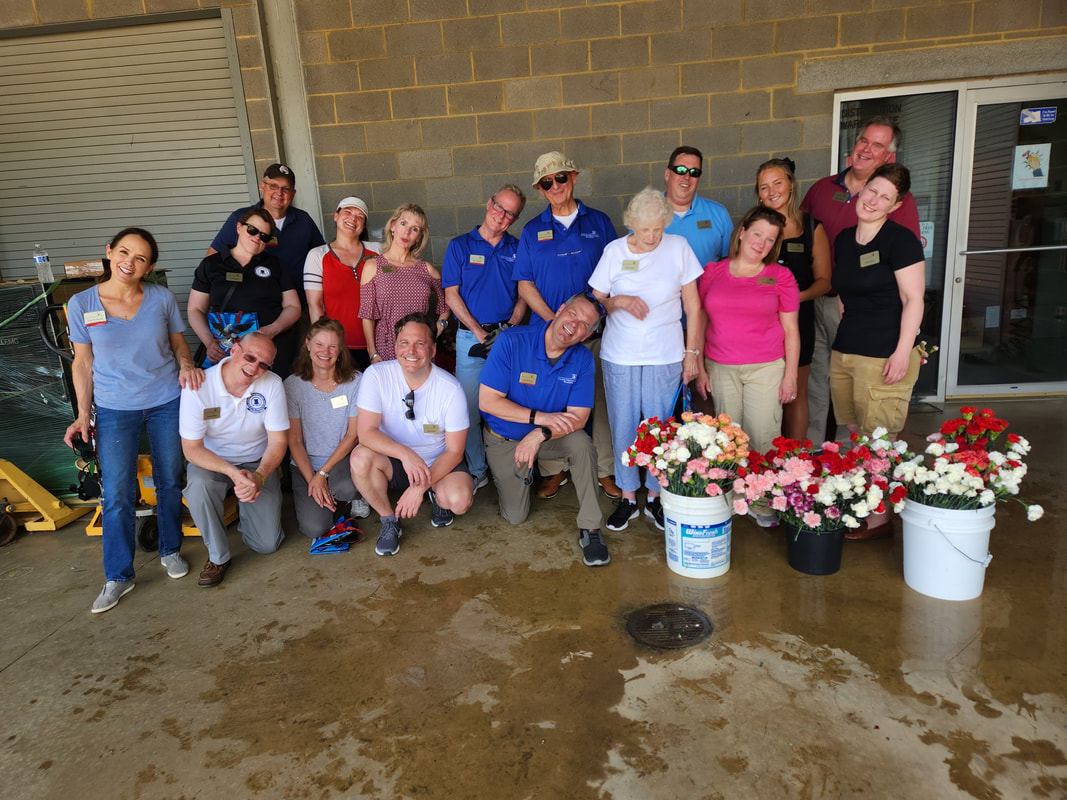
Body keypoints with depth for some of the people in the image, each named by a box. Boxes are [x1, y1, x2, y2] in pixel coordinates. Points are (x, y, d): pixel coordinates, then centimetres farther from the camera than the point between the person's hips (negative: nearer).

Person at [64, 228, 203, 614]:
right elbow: (83, 363, 3)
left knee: (169, 481, 11)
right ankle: (118, 576, 14)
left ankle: (170, 551, 32)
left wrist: (186, 364, -16)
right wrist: (82, 415, -1)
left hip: (167, 401, 1)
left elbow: (179, 343, 7)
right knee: (116, 495, -1)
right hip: (115, 409, 0)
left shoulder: (162, 298, -3)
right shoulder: (81, 304, -4)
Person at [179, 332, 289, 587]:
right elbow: (192, 448, -19)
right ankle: (218, 557, -13)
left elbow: (278, 442, -14)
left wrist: (259, 476, -33)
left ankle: (245, 510, 28)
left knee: (267, 544, -8)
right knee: (198, 485, -37)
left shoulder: (272, 384, -16)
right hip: (212, 461, -1)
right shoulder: (198, 386, -21)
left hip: (258, 463, 1)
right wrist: (232, 472, -35)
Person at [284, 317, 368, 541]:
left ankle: (352, 497, 1)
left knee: (346, 487, -36)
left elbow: (353, 435, -6)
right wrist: (312, 481, -15)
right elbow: (294, 440, -4)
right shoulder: (293, 385, -4)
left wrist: (323, 474, -14)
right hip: (306, 465, 1)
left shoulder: (355, 382, -5)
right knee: (314, 528, -19)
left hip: (342, 460, -1)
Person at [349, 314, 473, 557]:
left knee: (460, 500, -30)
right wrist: (405, 453, -39)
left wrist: (421, 486, -24)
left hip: (438, 463, -1)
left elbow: (454, 451, -13)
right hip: (392, 462, 1)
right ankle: (389, 521, -4)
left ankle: (437, 497, 11)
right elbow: (366, 433, -22)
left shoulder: (451, 388, -17)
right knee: (360, 457, -31)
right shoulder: (376, 375, -16)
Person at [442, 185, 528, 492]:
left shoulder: (517, 248, 10)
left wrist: (511, 326, -7)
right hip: (471, 337, -1)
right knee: (470, 408, 0)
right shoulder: (460, 246, 4)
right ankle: (477, 471, 12)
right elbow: (452, 295, -1)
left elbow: (524, 294, 10)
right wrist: (480, 332, -9)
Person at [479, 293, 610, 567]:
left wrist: (540, 435, -35)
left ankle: (589, 529, -17)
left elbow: (578, 419, -17)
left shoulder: (583, 360, -16)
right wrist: (541, 416, -31)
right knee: (516, 516, 2)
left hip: (551, 435, 1)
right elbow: (487, 400, -25)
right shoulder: (512, 341, -24)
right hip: (504, 439, -1)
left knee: (582, 445, -32)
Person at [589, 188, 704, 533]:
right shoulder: (614, 251, -1)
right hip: (619, 355, 1)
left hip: (665, 355, 0)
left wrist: (692, 353, 1)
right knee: (623, 428, 6)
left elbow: (693, 308, 4)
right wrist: (620, 301, -14)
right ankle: (628, 496, 22)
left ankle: (656, 496, 22)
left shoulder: (679, 248, -1)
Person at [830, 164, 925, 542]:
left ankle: (880, 519, 12)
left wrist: (903, 351, -16)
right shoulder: (844, 239, 13)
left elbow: (913, 300, -10)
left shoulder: (900, 240, -7)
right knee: (855, 440, 13)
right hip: (844, 353, 7)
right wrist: (847, 331, 16)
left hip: (883, 357, -7)